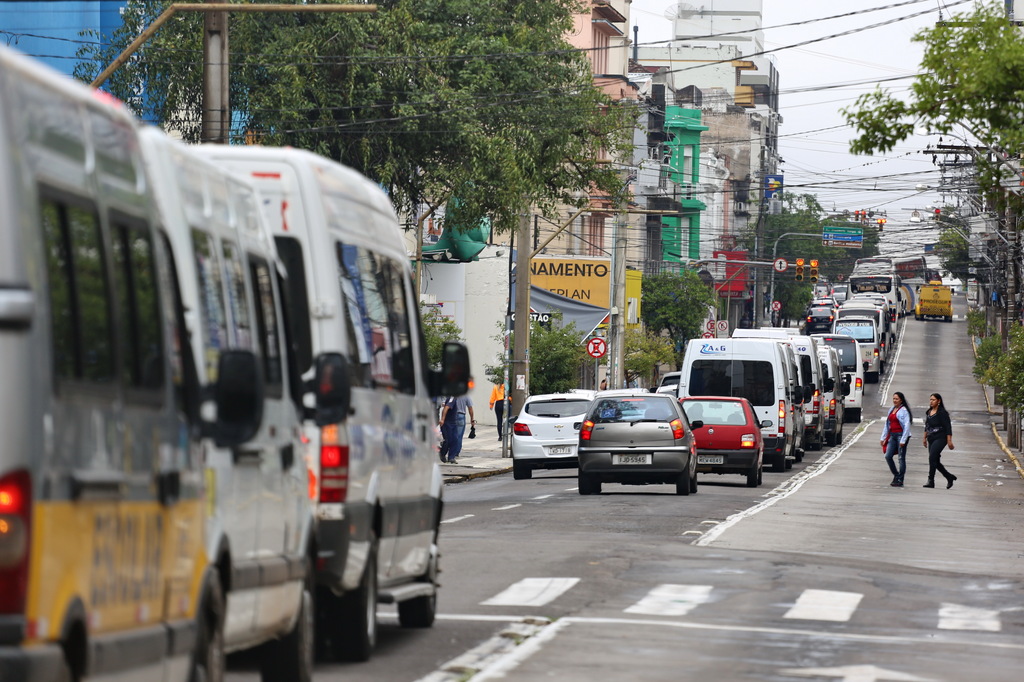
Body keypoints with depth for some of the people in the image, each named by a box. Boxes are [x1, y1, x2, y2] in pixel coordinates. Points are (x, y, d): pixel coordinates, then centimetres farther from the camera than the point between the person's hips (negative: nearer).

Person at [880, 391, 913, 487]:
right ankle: (896, 475, 17)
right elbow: (887, 424, 20)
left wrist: (903, 440, -18)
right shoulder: (892, 410, 14)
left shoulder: (903, 411, -9)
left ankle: (900, 480, 1)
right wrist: (883, 437, 18)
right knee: (888, 456, 2)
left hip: (901, 435, -8)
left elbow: (907, 426, -14)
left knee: (901, 458, -2)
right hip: (892, 435, 8)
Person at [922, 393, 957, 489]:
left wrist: (949, 441, -16)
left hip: (940, 438, -8)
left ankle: (931, 481, -18)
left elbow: (948, 427, -12)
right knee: (936, 462, 8)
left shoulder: (942, 412, -10)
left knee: (932, 457, -20)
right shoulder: (928, 412, 12)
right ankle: (950, 477, 24)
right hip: (931, 439, 8)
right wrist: (925, 438, 20)